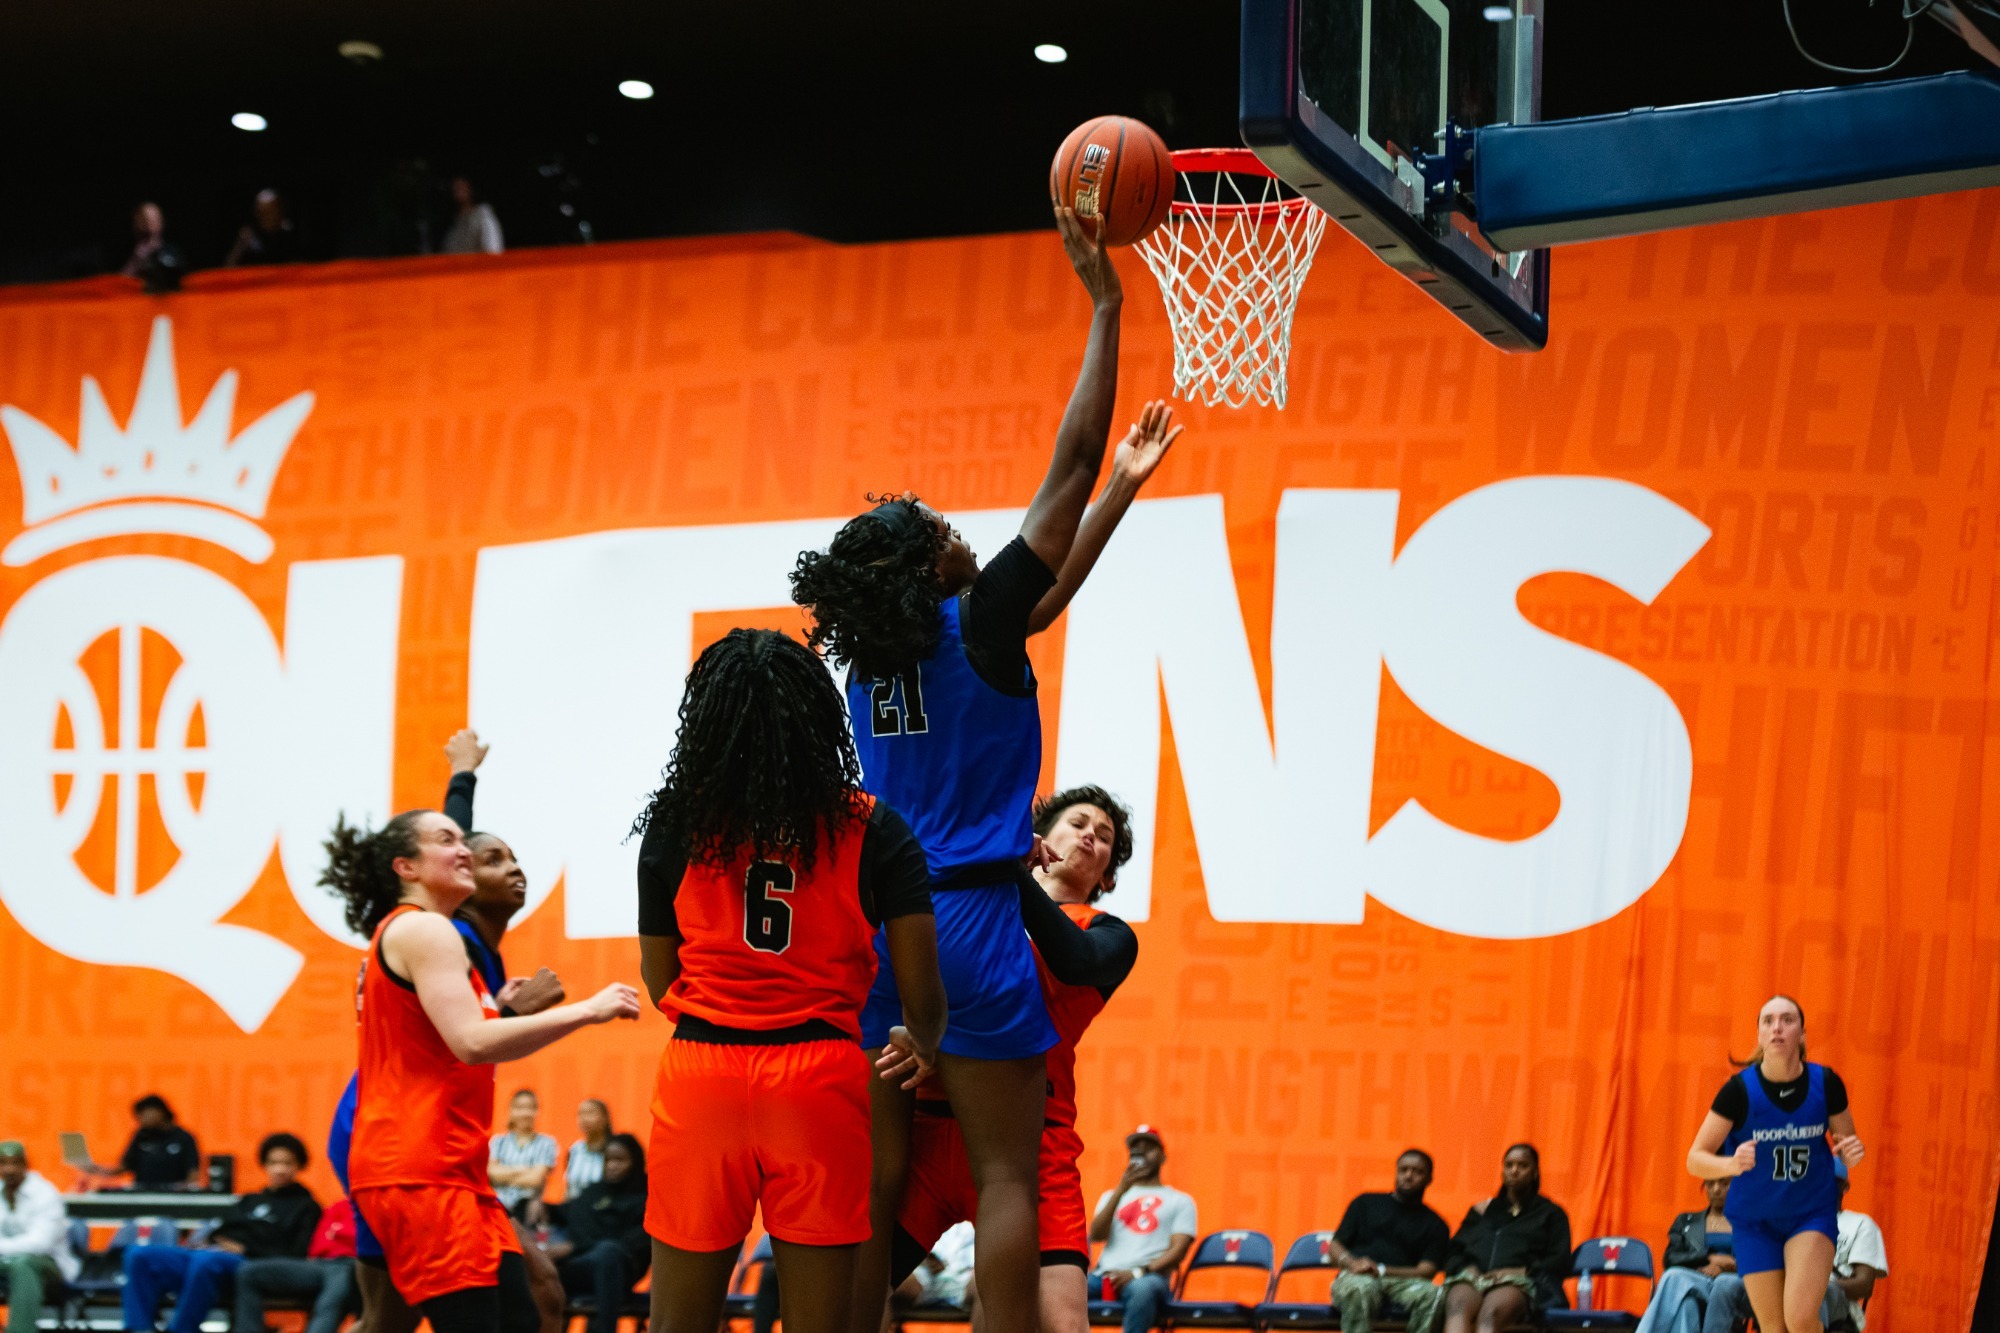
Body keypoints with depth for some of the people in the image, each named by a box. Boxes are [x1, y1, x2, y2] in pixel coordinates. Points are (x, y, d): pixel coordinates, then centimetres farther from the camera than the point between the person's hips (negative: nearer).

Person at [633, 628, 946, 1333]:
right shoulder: (872, 830, -1)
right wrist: (922, 1048, 19)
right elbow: (921, 992, -2)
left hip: (700, 1074, 1)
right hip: (820, 1078, -1)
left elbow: (660, 983, 8)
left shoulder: (675, 826, 2)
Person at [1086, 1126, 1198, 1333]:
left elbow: (1178, 1250, 3)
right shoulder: (1111, 1196, 28)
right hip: (1106, 1276, 3)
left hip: (1150, 1277, -3)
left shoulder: (1180, 1201, 18)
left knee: (1144, 1287, -42)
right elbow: (1096, 1235, 9)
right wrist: (1120, 1191, -1)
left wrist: (1139, 1272, -14)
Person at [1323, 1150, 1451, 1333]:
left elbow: (1427, 1270, 4)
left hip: (1401, 1282, 0)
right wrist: (1352, 1263, -8)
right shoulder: (1366, 1203, 24)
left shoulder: (1435, 1225, 20)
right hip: (1357, 1278, 0)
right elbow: (1335, 1246, 17)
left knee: (1433, 1295, -35)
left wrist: (1381, 1270, -12)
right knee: (1360, 1290, -40)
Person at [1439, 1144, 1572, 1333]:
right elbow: (1452, 1254, 24)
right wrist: (1467, 1268, 0)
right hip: (1472, 1276, 2)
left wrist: (1519, 1271, -8)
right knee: (1458, 1306, -39)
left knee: (1490, 1312, -42)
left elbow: (1560, 1263, 9)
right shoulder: (1481, 1210, 31)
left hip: (1518, 1282, -2)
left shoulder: (1550, 1213, 23)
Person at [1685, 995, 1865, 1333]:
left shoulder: (1825, 1083, -11)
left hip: (1812, 1214, 0)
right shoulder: (1739, 1089, -16)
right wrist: (1732, 1164, -33)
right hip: (1755, 1221, 0)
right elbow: (1695, 1158, -12)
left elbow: (1847, 1141, 6)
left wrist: (1850, 1152, -19)